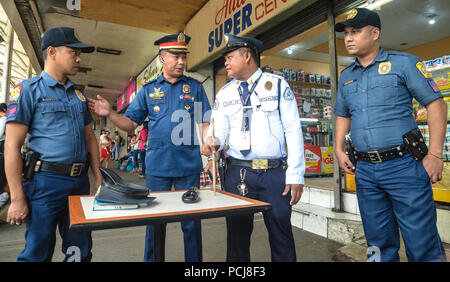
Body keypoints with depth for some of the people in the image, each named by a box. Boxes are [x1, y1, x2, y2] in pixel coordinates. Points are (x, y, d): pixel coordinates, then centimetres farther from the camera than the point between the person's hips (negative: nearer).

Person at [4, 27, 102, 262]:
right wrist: (17, 199, -12)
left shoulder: (78, 94, 14)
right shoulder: (28, 90, -3)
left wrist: (98, 177, 10)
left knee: (80, 251, 14)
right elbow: (12, 146, -8)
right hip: (46, 182, -5)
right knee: (38, 253, 6)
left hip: (80, 182, 6)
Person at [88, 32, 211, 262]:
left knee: (192, 223, 10)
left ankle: (194, 260, 28)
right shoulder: (148, 89, 8)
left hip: (189, 166, 0)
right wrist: (110, 114, -10)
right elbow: (131, 123, 8)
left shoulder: (195, 87, 6)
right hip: (157, 166, 1)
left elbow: (205, 124, 3)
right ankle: (152, 259, 31)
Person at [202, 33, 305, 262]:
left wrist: (296, 175, -8)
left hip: (275, 173, -2)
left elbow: (293, 130, -2)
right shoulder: (224, 93, 11)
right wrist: (212, 142, -17)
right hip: (238, 173, 3)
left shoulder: (277, 85, 2)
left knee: (281, 235, 7)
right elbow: (218, 130, 8)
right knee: (237, 234, 11)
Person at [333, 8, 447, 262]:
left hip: (403, 165, -4)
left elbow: (436, 104, -5)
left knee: (422, 244, 3)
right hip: (365, 170, 5)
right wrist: (339, 149, 8)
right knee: (379, 243, 16)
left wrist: (435, 155, -12)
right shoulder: (346, 76, 13)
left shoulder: (403, 63, -2)